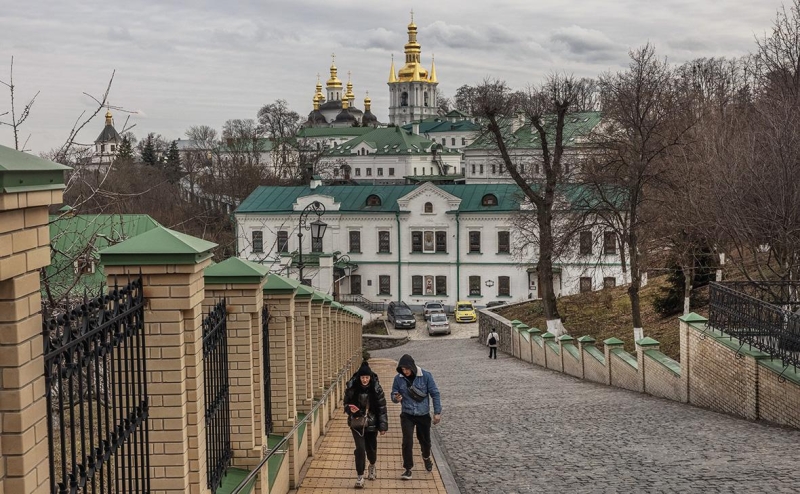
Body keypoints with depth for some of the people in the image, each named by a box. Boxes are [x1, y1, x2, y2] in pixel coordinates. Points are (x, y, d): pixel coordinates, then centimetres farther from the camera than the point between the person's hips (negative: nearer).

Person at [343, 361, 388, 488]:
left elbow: (382, 408, -6)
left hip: (372, 424, 1)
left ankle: (372, 466, 45)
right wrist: (350, 409, -21)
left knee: (371, 448, 13)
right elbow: (346, 404, 2)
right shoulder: (352, 388, -11)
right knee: (360, 449, -11)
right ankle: (360, 477, 3)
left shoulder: (376, 389, -11)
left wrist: (383, 426, -6)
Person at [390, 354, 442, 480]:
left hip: (423, 415, 0)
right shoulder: (398, 378, -9)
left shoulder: (425, 376, -13)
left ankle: (426, 457, 48)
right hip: (407, 415, 0)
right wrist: (396, 398, -25)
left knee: (425, 440, 15)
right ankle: (407, 468, 2)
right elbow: (393, 395, 0)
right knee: (407, 441, -12)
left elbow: (435, 394, -7)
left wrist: (437, 412, -8)